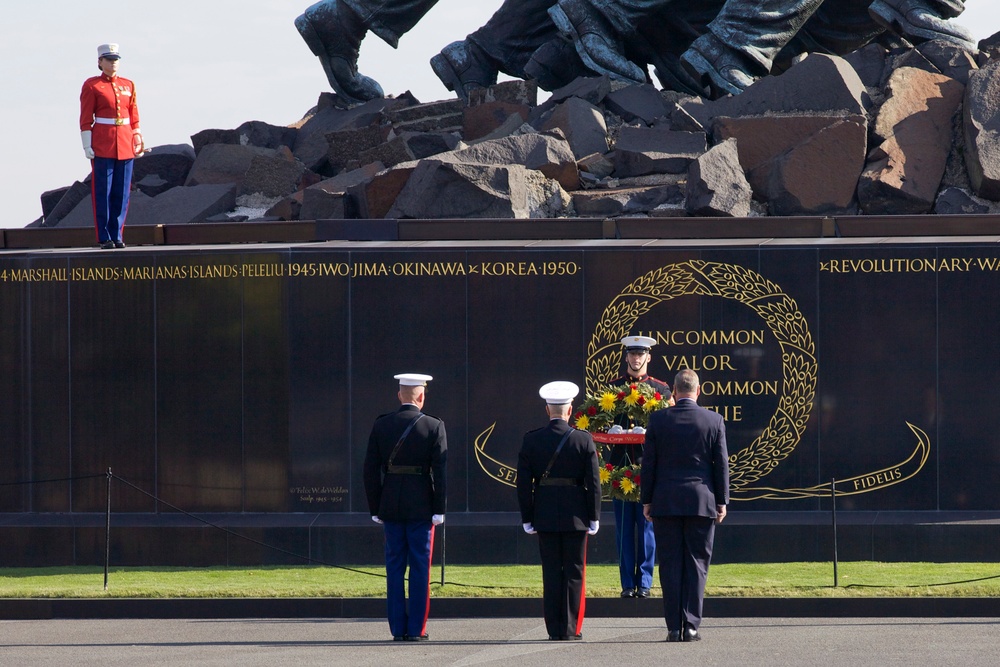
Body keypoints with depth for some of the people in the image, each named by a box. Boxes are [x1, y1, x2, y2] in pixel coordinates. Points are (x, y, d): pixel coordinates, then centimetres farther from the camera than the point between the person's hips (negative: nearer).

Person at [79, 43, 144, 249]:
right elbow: (86, 119, -4)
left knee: (122, 192, 4)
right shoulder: (91, 86, -2)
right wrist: (87, 146, -10)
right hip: (102, 145, -4)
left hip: (125, 145, 4)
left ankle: (117, 235, 10)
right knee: (103, 192, -2)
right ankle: (104, 237, 2)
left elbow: (134, 117, 14)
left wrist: (138, 141, 8)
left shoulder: (128, 85, 11)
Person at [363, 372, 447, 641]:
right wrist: (439, 510, -4)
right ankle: (416, 629, 1)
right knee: (420, 568, 2)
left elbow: (371, 469, 2)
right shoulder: (434, 427, -6)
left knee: (394, 568, 7)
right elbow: (440, 471, -9)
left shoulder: (381, 425, 2)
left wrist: (375, 509, 8)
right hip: (421, 507, -2)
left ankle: (398, 629, 6)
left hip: (391, 507, 2)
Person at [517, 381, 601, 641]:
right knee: (574, 572, 6)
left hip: (545, 517, 1)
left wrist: (527, 519, 5)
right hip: (576, 517, -1)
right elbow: (593, 482, -5)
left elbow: (523, 483, -1)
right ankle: (571, 628, 4)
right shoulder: (584, 440, -5)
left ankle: (555, 629, 5)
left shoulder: (531, 440, -2)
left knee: (551, 573, 6)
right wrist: (594, 517, 2)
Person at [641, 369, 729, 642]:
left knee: (670, 566, 3)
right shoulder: (714, 420, -1)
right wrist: (722, 502, 7)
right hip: (701, 502, 0)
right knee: (696, 564, 3)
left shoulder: (658, 419, -1)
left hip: (666, 503, 0)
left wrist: (646, 501, 8)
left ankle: (674, 627, 0)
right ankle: (691, 626, -1)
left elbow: (648, 463, 1)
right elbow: (721, 464, 1)